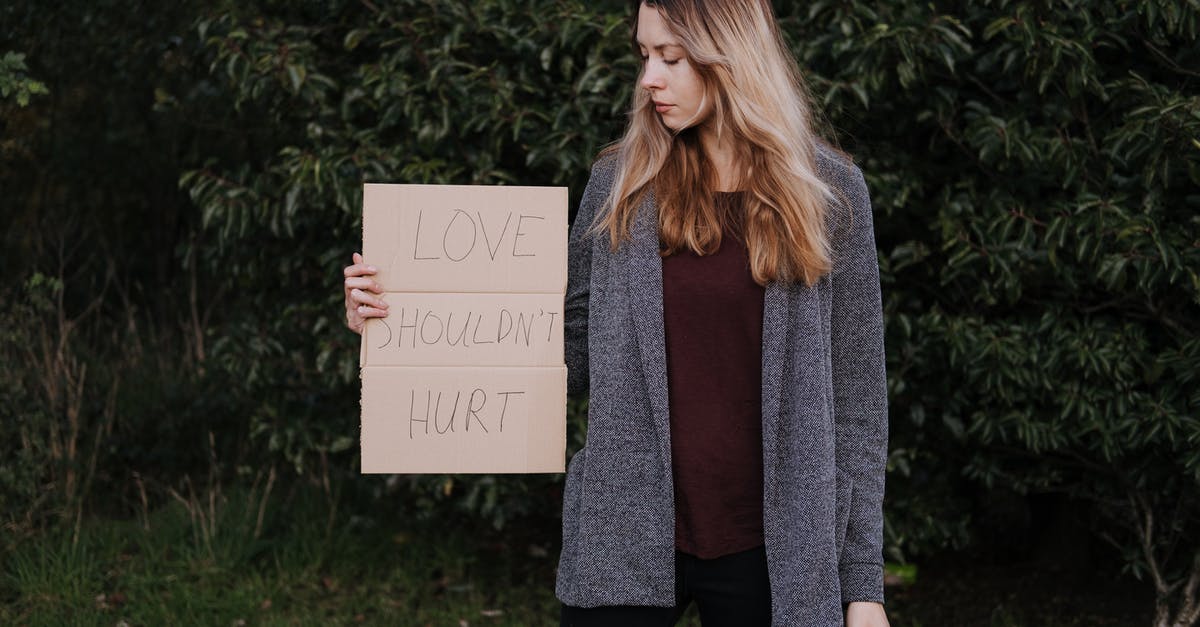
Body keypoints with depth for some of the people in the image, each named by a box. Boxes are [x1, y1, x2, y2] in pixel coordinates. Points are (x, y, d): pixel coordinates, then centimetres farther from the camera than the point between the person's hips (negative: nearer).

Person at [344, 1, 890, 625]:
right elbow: (570, 357, 4)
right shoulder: (621, 182, 4)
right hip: (625, 541, 1)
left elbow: (854, 399, -1)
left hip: (765, 550, -1)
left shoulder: (828, 191, -1)